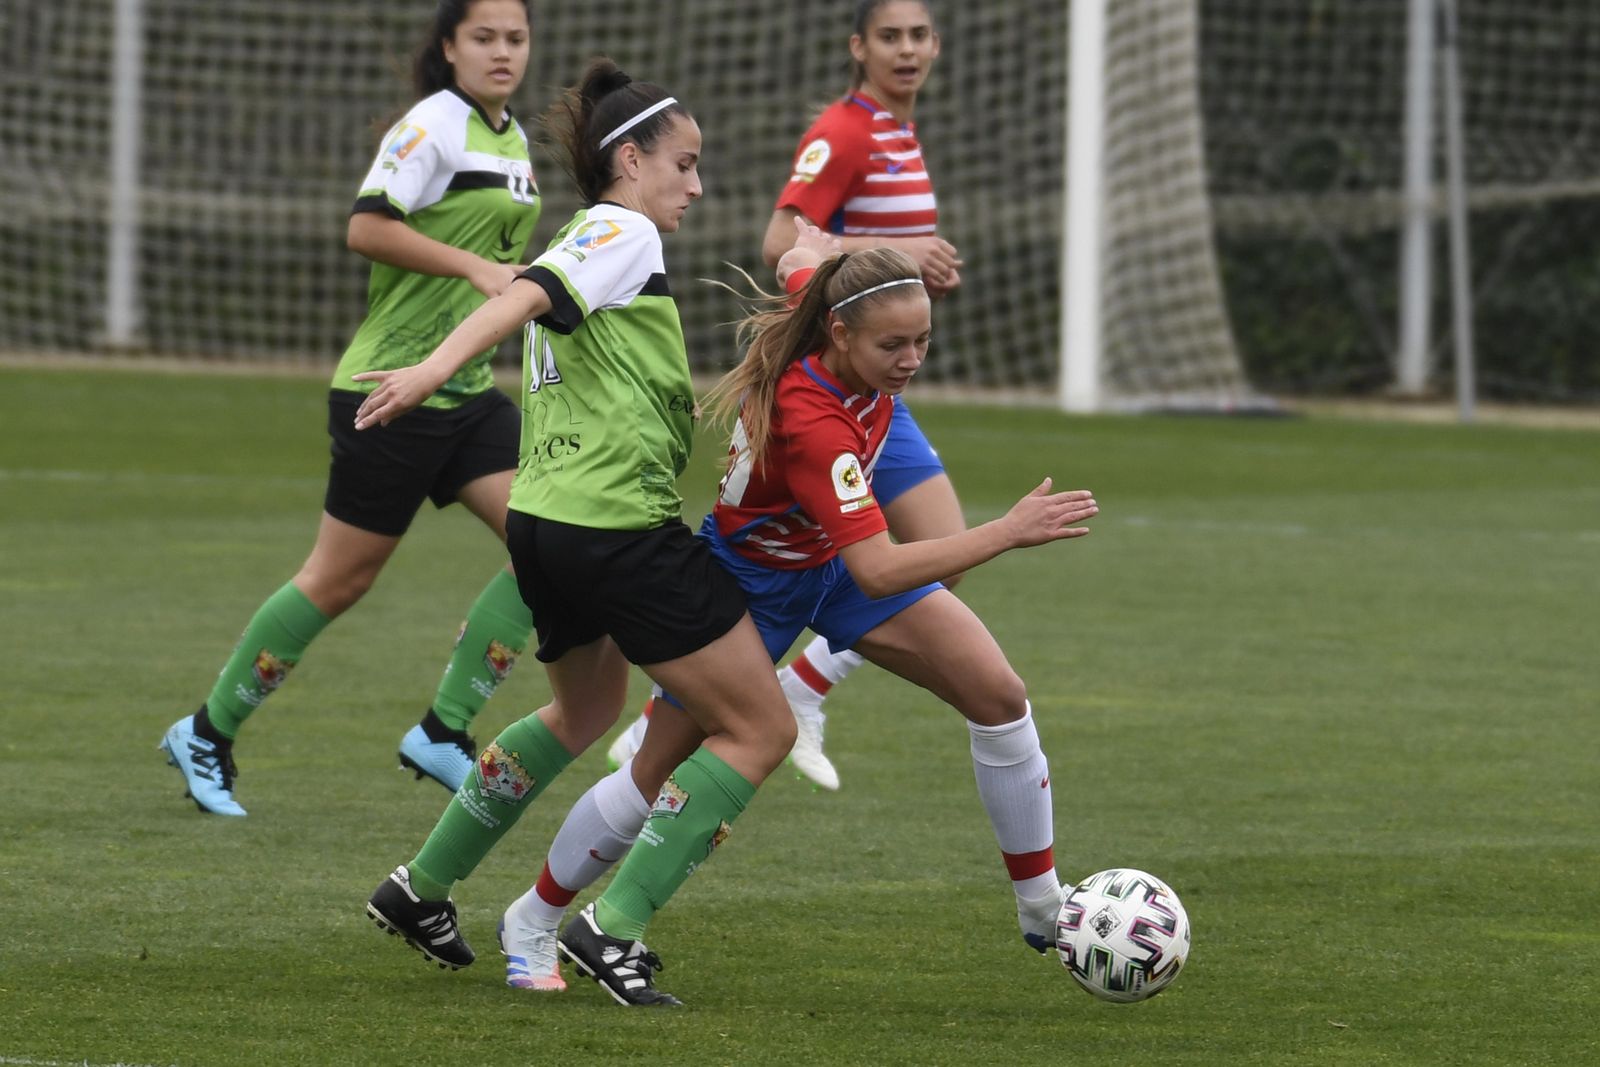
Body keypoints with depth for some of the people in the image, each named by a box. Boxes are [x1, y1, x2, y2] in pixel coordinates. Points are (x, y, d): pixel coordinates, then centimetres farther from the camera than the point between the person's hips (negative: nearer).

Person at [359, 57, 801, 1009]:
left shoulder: (581, 244, 20)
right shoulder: (623, 235, -7)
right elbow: (525, 298, -24)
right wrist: (439, 366, -40)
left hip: (547, 519, 10)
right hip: (623, 527, -10)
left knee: (586, 711, 34)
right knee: (761, 729, -3)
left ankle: (422, 888, 36)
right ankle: (619, 931, -8)